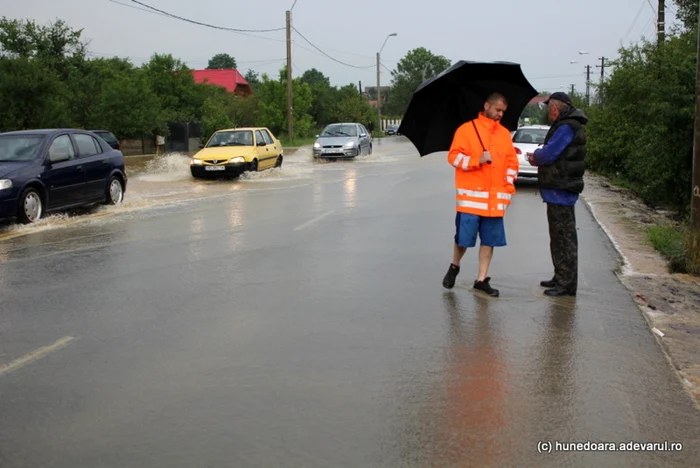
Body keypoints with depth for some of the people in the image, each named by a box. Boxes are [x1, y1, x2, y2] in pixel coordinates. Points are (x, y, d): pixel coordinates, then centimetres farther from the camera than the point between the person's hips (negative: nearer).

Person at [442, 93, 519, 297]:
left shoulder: (505, 133, 14)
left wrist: (508, 187, 5)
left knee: (489, 240, 5)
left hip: (496, 199, 4)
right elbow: (454, 156, -6)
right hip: (470, 196, -4)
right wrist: (477, 160, -19)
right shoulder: (466, 129, -1)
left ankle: (482, 280, 14)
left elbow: (512, 162, 16)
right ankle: (454, 267, 26)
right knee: (463, 238, -1)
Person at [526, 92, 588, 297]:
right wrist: (539, 156, 5)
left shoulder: (566, 127, -17)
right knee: (559, 237, 17)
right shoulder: (567, 125, 16)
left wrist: (535, 156, -1)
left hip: (561, 190, -11)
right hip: (560, 189, 11)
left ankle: (567, 284, -1)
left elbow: (549, 153, -21)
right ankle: (561, 278, 27)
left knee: (564, 237, -6)